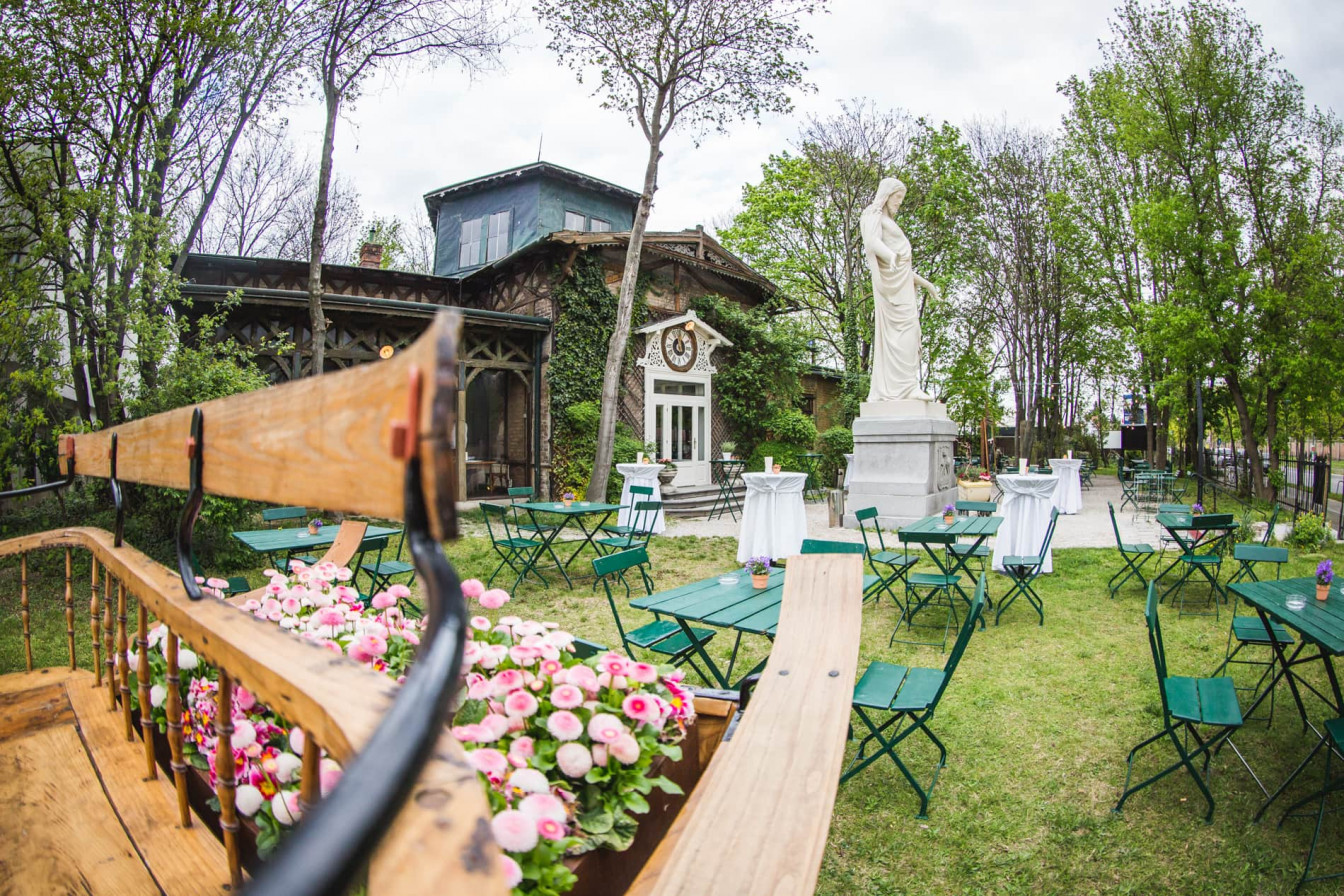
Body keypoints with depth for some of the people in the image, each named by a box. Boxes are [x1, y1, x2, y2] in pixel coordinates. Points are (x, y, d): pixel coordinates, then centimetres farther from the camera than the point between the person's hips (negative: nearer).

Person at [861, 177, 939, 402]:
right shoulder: (873, 215, 3)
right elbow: (873, 241, -19)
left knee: (892, 334, 0)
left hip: (902, 282, 9)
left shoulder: (890, 223, 31)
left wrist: (924, 283, 31)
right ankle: (908, 385, -27)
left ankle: (885, 390, -4)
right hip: (890, 281, -9)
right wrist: (891, 256, -39)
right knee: (906, 327, -20)